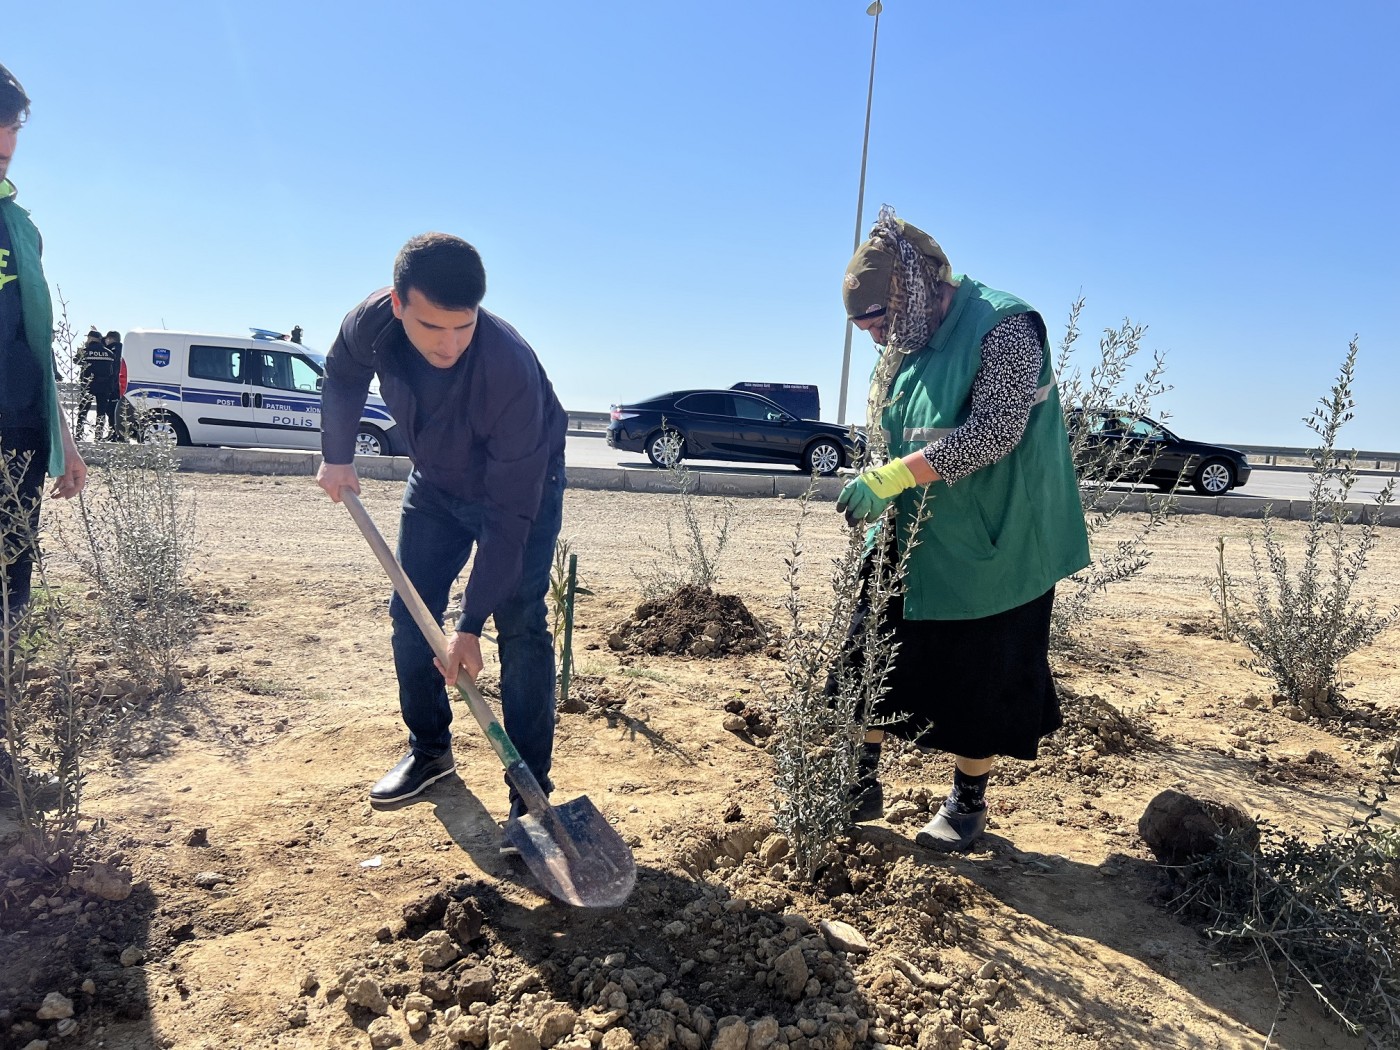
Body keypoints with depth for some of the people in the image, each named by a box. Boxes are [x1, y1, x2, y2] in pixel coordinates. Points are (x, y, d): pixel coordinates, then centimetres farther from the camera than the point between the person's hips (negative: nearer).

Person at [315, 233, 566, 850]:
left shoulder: (511, 370, -41)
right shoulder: (372, 324, -27)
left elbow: (508, 514, -36)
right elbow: (342, 377, 2)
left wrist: (470, 626, -34)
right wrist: (337, 456, 1)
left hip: (524, 485, -5)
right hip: (435, 482, 5)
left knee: (519, 627, -14)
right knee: (409, 615, 6)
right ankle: (429, 752, 26)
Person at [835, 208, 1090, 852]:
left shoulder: (1005, 328, -17)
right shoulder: (908, 346, 5)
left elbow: (993, 433, -26)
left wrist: (892, 477, -29)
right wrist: (881, 503, -4)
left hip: (990, 545, -6)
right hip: (910, 539, 7)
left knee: (980, 677, 6)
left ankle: (969, 801, 26)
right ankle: (861, 781, 24)